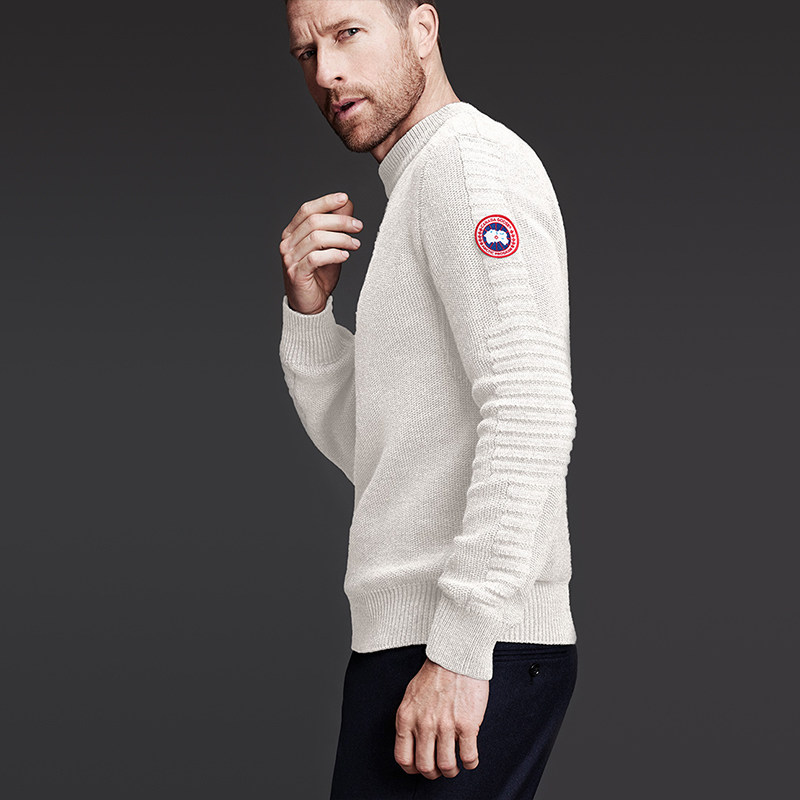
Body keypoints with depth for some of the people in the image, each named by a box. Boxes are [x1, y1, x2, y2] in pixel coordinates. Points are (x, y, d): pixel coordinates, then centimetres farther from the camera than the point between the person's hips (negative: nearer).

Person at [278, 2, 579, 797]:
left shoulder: (469, 159, -9)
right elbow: (369, 450, 21)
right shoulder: (419, 183, 22)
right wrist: (309, 307, 6)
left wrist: (460, 649, -24)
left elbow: (531, 413, -21)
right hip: (415, 642, 10)